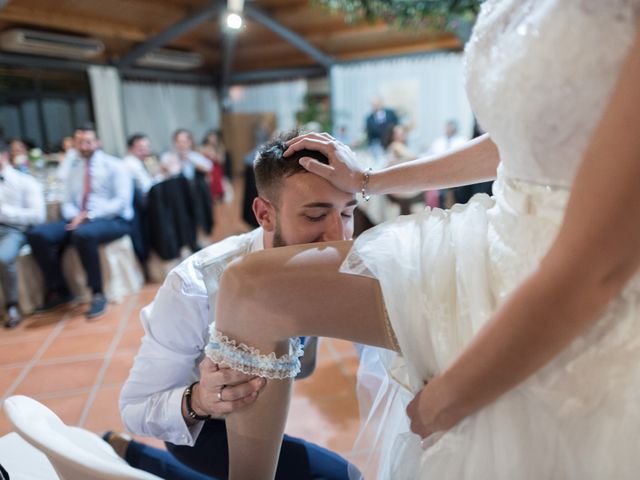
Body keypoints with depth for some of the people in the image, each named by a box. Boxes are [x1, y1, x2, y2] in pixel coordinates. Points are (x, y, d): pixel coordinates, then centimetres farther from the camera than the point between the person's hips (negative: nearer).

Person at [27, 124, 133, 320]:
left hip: (112, 220, -6)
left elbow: (122, 200, -11)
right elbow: (68, 203, 13)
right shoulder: (72, 169, 18)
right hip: (78, 219, 6)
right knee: (37, 234, -15)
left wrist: (90, 215, -19)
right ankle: (59, 291, -2)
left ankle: (97, 294, -21)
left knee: (83, 234, -38)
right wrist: (75, 216, -12)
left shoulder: (113, 165, 1)